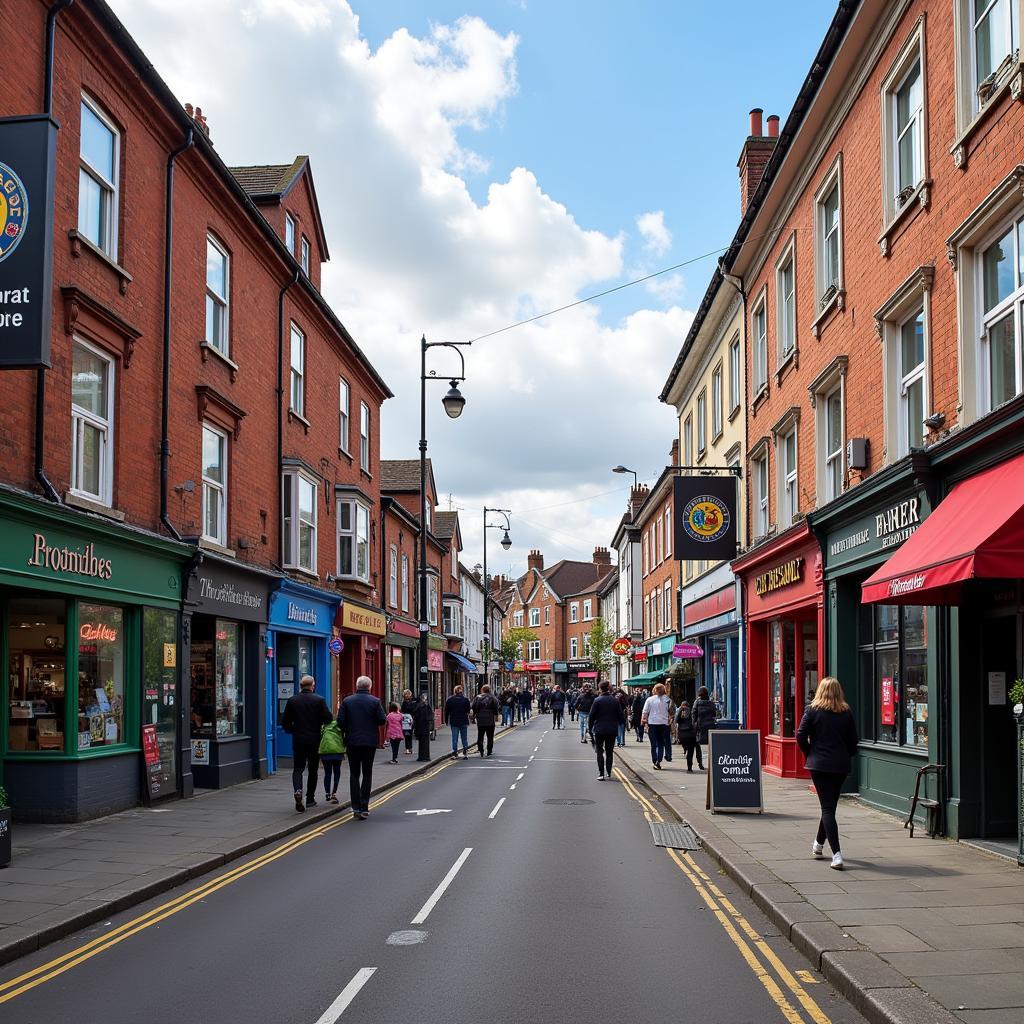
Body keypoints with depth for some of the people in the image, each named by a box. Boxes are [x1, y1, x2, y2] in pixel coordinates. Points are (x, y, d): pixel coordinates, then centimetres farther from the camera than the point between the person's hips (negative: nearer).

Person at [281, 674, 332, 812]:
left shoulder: (292, 700, -1)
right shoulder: (319, 700, -7)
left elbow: (285, 721, 1)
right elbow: (328, 718, -9)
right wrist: (322, 728, 12)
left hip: (298, 739, 1)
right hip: (314, 739, -1)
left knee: (297, 768, 7)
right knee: (313, 770, 11)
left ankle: (298, 791, -20)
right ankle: (310, 799, 14)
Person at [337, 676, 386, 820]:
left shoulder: (347, 701, -3)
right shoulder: (375, 701, -6)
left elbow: (340, 721, -7)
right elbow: (382, 720, -8)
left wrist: (346, 731, 12)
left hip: (352, 742, 1)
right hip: (370, 742, 0)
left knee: (354, 774, 10)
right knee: (367, 774, 9)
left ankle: (356, 807, 5)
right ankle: (364, 808, 3)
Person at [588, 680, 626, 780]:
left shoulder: (597, 700, -10)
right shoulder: (615, 700, -3)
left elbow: (591, 716, -8)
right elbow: (621, 716, 2)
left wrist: (590, 728, 3)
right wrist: (618, 723, 20)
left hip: (599, 730, -3)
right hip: (612, 730, 3)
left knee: (600, 751, 4)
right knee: (610, 751, 14)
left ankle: (601, 773, -5)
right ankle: (608, 772, 15)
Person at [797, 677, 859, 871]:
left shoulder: (813, 711, -6)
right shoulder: (847, 713, 2)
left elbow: (801, 736, -8)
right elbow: (853, 740, 3)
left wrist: (809, 753, 7)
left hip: (819, 764, -3)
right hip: (842, 765, 3)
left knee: (827, 807, -3)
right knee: (830, 805, 19)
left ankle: (837, 854, -14)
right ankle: (819, 843, 37)